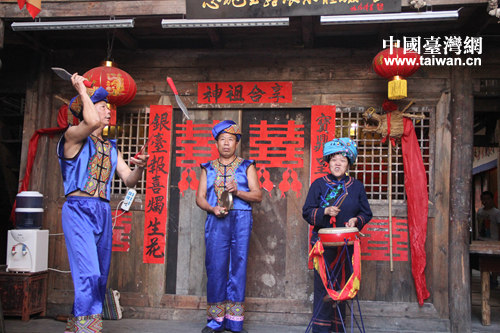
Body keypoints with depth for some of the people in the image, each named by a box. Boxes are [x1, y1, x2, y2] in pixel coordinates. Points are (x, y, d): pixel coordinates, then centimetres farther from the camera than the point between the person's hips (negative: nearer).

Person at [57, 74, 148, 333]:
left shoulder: (111, 148, 20)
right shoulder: (73, 136, -1)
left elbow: (129, 180, 15)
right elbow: (92, 123, -24)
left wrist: (139, 167, -7)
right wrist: (82, 89, -10)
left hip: (103, 212, 7)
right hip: (79, 209, -7)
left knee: (100, 277, 8)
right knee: (89, 274, -18)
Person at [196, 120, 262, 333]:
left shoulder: (246, 167, 11)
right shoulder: (208, 168, 16)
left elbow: (258, 195, 4)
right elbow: (200, 197, 9)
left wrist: (237, 192, -12)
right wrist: (212, 208, -10)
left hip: (241, 220, -1)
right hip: (216, 221, 1)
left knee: (238, 267, -2)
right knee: (215, 267, -2)